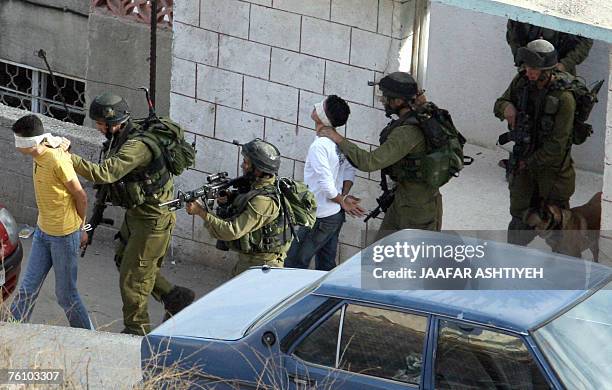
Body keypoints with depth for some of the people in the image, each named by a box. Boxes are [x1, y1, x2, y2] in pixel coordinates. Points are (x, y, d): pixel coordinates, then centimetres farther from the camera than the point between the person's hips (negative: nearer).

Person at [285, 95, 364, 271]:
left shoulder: (319, 146, -23)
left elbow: (326, 184, -24)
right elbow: (350, 170, 10)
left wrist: (342, 201, -10)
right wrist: (344, 196, 2)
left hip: (319, 217, -9)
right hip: (336, 214, 9)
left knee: (294, 263, -1)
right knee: (326, 265, 16)